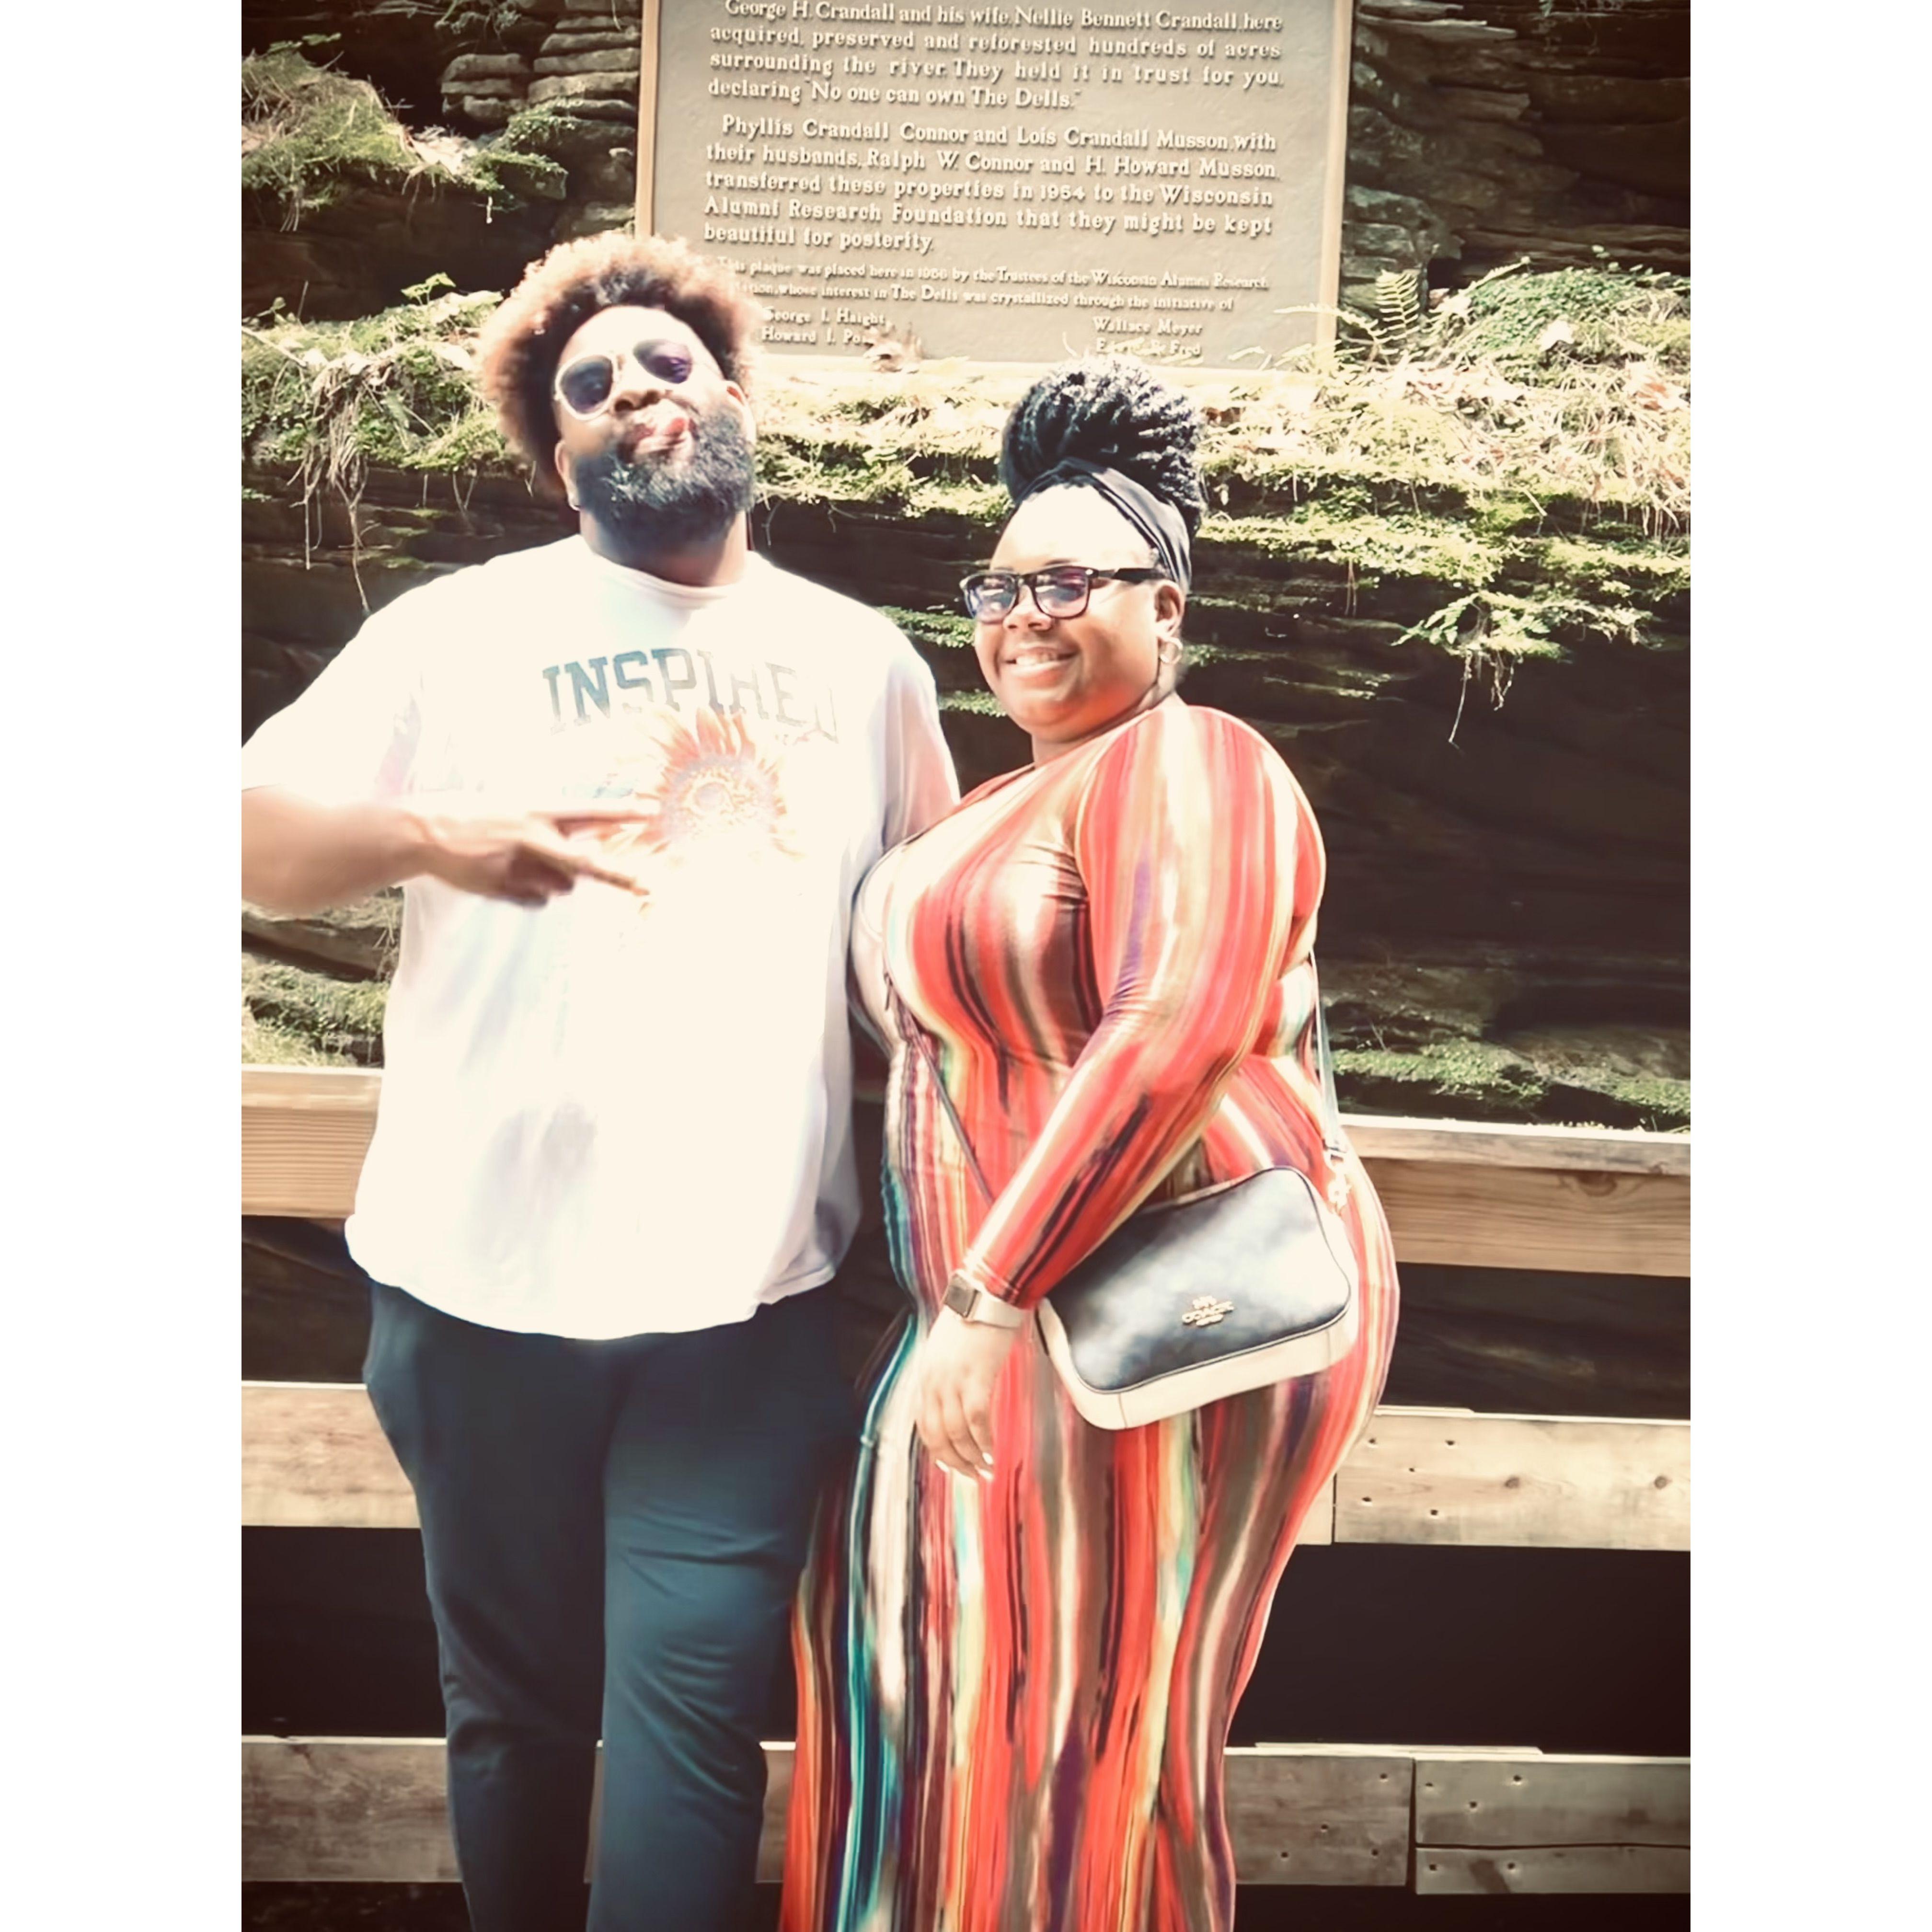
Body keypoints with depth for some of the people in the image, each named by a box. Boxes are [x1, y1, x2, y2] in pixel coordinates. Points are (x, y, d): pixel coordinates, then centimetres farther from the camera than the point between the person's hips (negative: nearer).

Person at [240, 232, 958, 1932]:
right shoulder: (464, 627, 1)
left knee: (690, 1707, 1)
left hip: (750, 1287, 1)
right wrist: (432, 836, -22)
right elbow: (258, 833, -2)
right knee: (516, 1701, 15)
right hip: (487, 1274, 0)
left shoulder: (866, 660, 8)